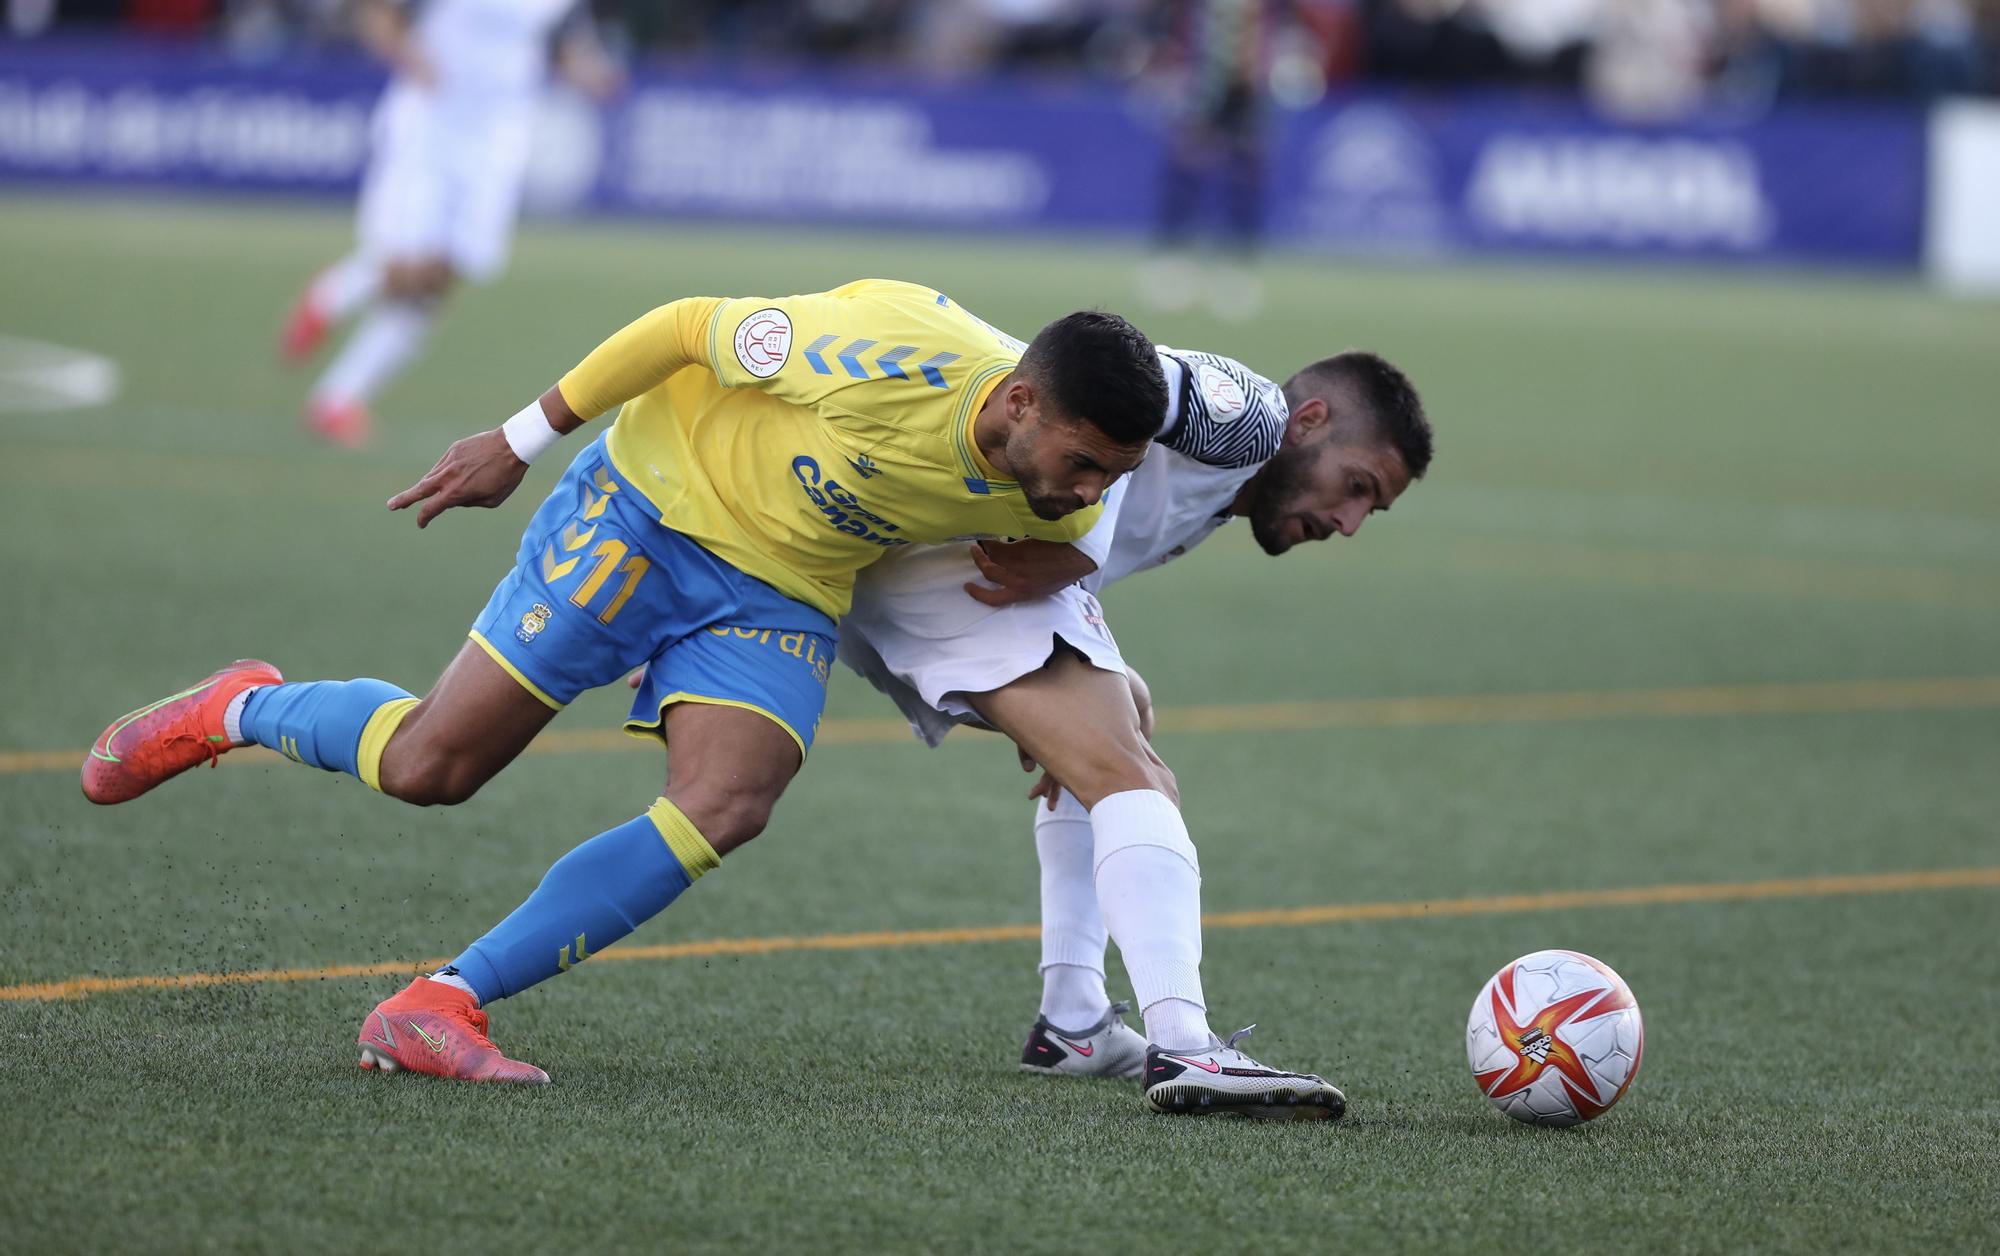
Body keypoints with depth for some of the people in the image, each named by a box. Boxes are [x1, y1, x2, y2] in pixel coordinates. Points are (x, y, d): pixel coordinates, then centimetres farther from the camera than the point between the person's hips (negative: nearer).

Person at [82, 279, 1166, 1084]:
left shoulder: (1056, 499, -13)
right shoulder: (891, 359, -33)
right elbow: (693, 328, -18)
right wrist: (521, 441, -10)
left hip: (784, 594, 5)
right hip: (655, 511, -5)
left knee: (723, 810, -21)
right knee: (426, 767, -5)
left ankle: (437, 1009, -16)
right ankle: (238, 711, 29)